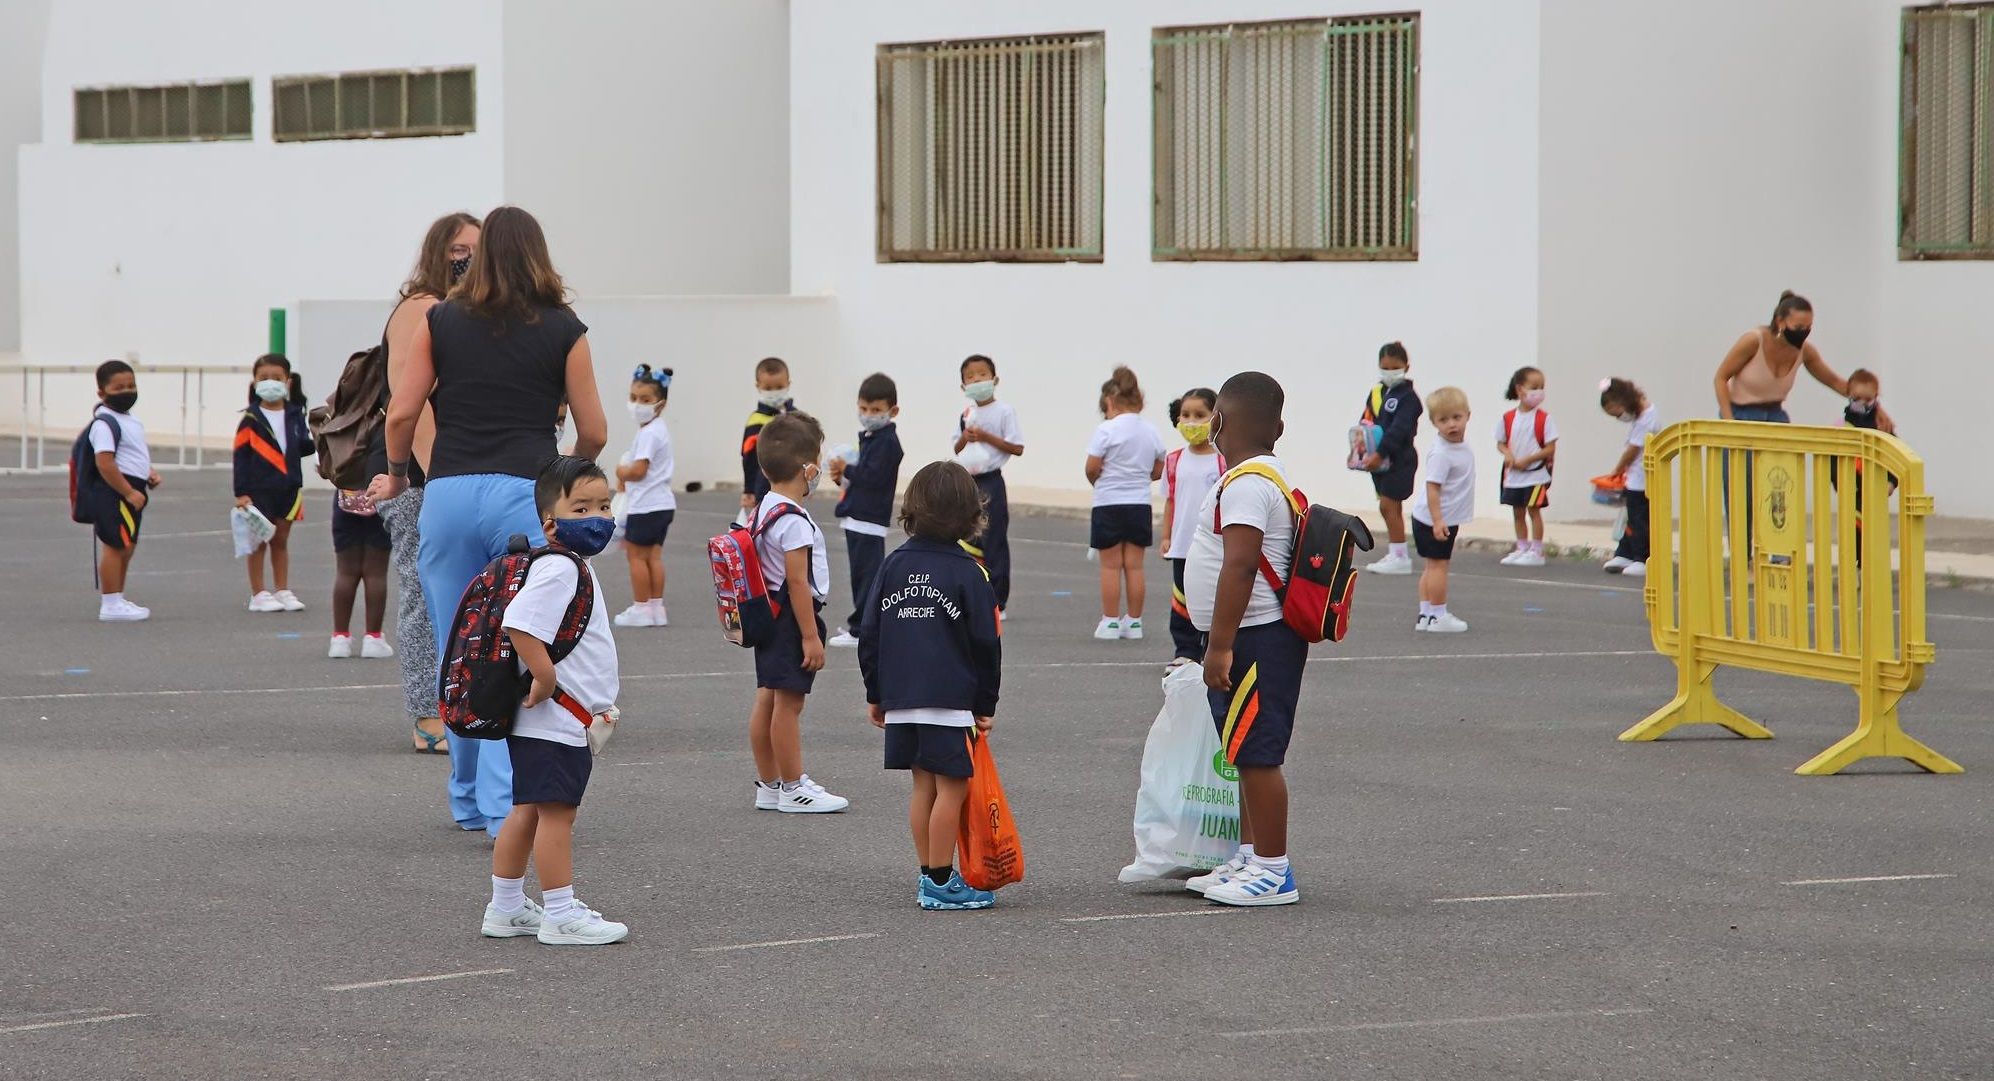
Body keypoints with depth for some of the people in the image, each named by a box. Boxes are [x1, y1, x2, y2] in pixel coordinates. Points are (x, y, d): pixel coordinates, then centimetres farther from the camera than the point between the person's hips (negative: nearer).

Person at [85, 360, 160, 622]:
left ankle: (117, 600, 26)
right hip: (115, 494, -10)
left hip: (132, 492, 10)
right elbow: (105, 463, -23)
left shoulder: (130, 421, 18)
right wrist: (129, 492, -24)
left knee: (127, 547, 16)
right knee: (116, 546, -9)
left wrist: (150, 473, 11)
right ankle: (111, 605, -6)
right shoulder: (105, 423, -15)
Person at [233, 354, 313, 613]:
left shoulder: (294, 415, 5)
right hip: (259, 490, -4)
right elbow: (241, 456, -8)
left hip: (288, 488, 4)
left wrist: (313, 440, -14)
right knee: (259, 541, 3)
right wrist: (241, 492, -11)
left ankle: (283, 591, 21)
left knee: (281, 540, 13)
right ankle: (258, 595, 10)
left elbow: (302, 448, 8)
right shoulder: (251, 419, -7)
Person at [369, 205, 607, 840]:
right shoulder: (564, 331, 4)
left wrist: (396, 474, 22)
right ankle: (505, 805, -13)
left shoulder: (440, 322, 7)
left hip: (449, 495, 2)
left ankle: (469, 801, 23)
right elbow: (594, 432, 7)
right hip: (527, 497, -2)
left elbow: (401, 413, 4)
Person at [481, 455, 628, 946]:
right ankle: (560, 916, -3)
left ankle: (506, 909, 24)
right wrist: (545, 677, -24)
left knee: (529, 811, 16)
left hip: (572, 718, 11)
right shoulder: (557, 570, -18)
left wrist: (594, 702, 23)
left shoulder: (577, 568, 16)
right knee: (557, 812, -7)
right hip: (554, 722, -11)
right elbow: (519, 624, -30)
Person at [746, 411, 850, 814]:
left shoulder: (765, 510, 9)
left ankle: (769, 784, 20)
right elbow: (797, 581, -22)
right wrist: (810, 636, -19)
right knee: (788, 702, -4)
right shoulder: (794, 520, -20)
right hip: (792, 616, -10)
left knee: (767, 700, 13)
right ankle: (793, 788, 2)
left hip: (769, 614, 10)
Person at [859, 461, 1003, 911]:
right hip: (951, 700, -5)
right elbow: (986, 643, -5)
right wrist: (985, 705, 4)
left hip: (901, 699, 5)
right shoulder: (967, 572, -8)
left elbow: (869, 634, 9)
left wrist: (876, 694, 18)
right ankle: (941, 882, 1)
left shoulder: (894, 565, 5)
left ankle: (929, 876, 19)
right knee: (951, 788, 0)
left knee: (924, 787, 14)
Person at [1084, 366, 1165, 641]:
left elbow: (1092, 468, -14)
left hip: (1109, 504, -4)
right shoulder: (1151, 433, 6)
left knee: (1111, 566, 2)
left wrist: (1096, 481, 7)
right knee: (1135, 565, 7)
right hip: (1139, 503, 4)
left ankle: (1110, 621, 5)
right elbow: (1157, 472, 11)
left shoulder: (1106, 430, -11)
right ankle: (1133, 621, 10)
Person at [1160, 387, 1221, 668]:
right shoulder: (1175, 461, 5)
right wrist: (1166, 537, 8)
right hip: (1182, 545, 4)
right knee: (1182, 601, 7)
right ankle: (1186, 652, 14)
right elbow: (1170, 500, 11)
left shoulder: (1223, 461, -6)